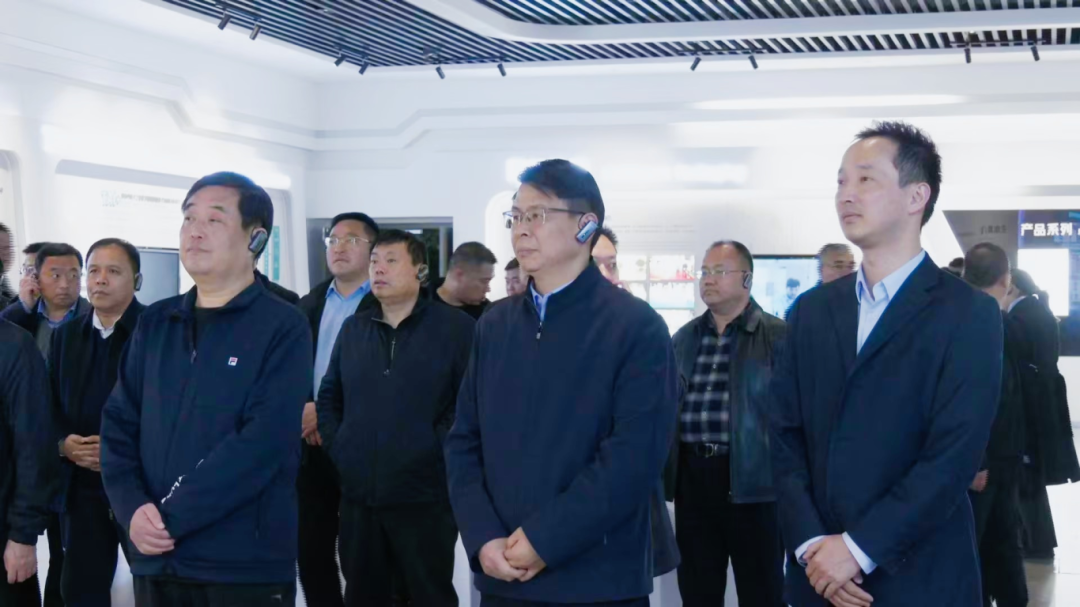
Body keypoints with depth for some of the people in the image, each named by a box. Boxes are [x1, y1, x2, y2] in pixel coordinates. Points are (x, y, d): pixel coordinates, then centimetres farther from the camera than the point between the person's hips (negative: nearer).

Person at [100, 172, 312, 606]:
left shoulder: (283, 328, -7)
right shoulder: (155, 324, 10)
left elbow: (261, 445, -16)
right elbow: (118, 425, 7)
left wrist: (171, 517, -17)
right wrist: (133, 509, -9)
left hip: (246, 565, -4)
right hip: (155, 560, 5)